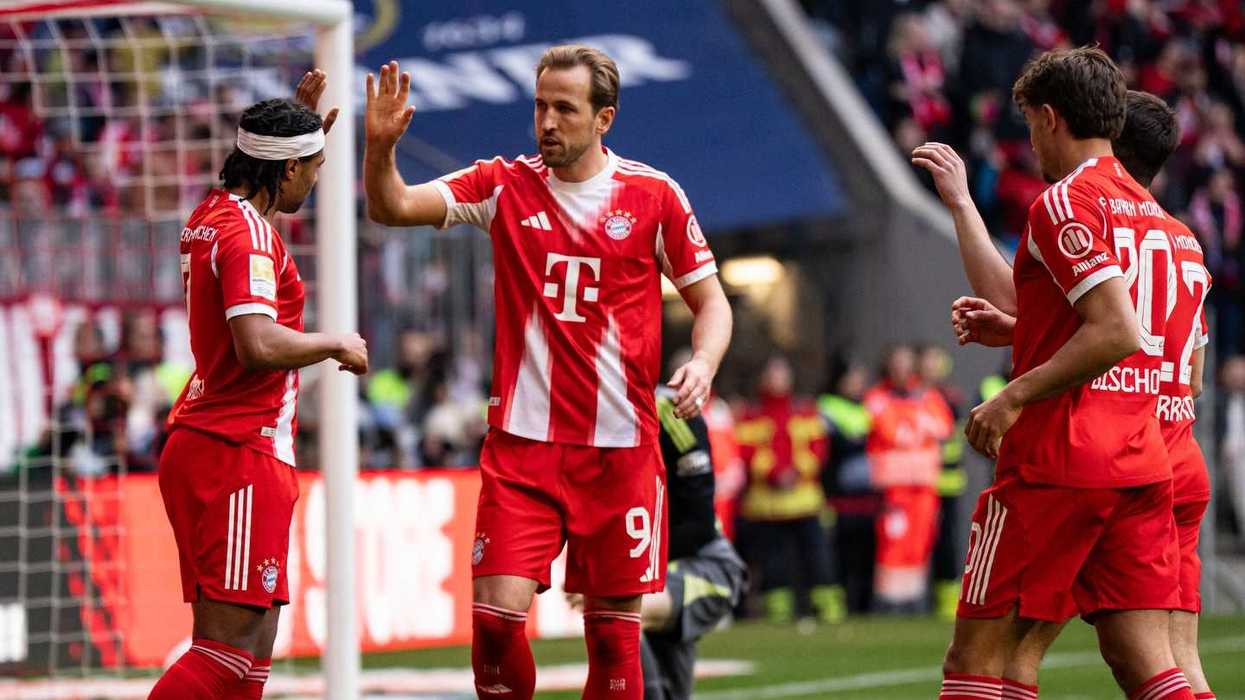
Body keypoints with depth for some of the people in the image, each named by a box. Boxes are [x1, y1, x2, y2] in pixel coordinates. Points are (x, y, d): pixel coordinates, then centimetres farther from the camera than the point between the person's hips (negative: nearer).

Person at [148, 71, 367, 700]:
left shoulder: (210, 216, 15)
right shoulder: (248, 232, -14)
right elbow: (259, 344, -27)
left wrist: (306, 124, 35)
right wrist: (337, 344, -11)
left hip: (198, 443, 10)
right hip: (240, 454, -10)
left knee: (254, 645, 10)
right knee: (230, 647, -14)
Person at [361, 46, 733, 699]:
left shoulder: (655, 196, 1)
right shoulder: (504, 186, 4)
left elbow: (711, 302, 7)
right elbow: (393, 206, -4)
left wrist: (703, 363, -13)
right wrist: (380, 146, -23)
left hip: (621, 448, 0)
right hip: (522, 443, 0)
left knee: (614, 626, 2)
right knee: (496, 614, -12)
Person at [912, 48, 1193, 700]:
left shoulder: (1065, 202, -9)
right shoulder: (1146, 208, 18)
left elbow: (1118, 331, -21)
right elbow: (1013, 299, 26)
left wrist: (1016, 397, -14)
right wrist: (959, 200, 34)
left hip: (1060, 464, -8)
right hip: (1142, 464, 8)